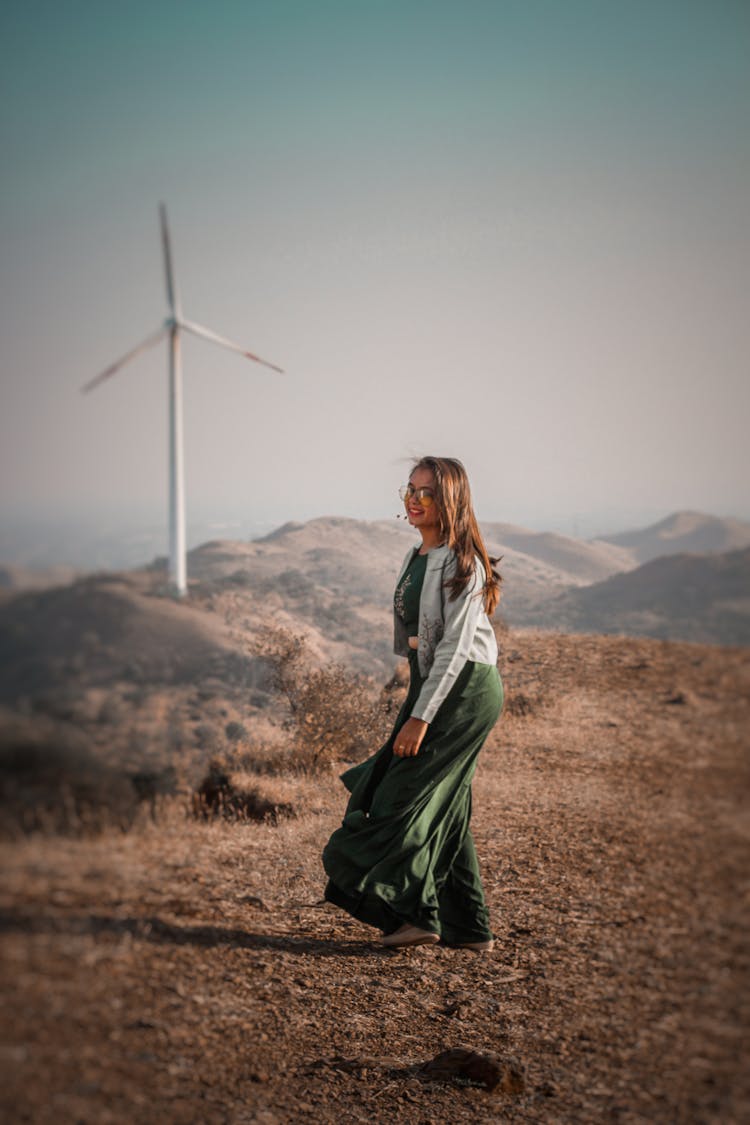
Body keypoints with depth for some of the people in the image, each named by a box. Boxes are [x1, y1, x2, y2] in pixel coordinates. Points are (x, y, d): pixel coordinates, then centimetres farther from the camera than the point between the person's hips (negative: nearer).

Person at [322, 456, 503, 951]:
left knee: (410, 792, -7)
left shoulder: (460, 561, -15)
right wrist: (417, 707, 18)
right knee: (444, 805, 11)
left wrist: (419, 716, -22)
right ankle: (469, 928, 18)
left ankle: (417, 912, 3)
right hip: (437, 684, 9)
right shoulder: (416, 556, 13)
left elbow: (455, 645, -20)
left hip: (465, 689, -9)